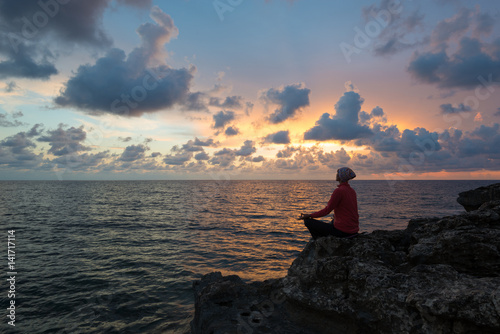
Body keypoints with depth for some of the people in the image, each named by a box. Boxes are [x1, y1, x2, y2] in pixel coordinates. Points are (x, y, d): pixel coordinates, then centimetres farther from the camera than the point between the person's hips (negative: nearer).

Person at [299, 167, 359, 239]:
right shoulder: (352, 191, 7)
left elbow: (327, 210, -15)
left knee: (308, 221, -1)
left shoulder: (339, 191, -18)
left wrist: (309, 216, -6)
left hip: (342, 231, -9)